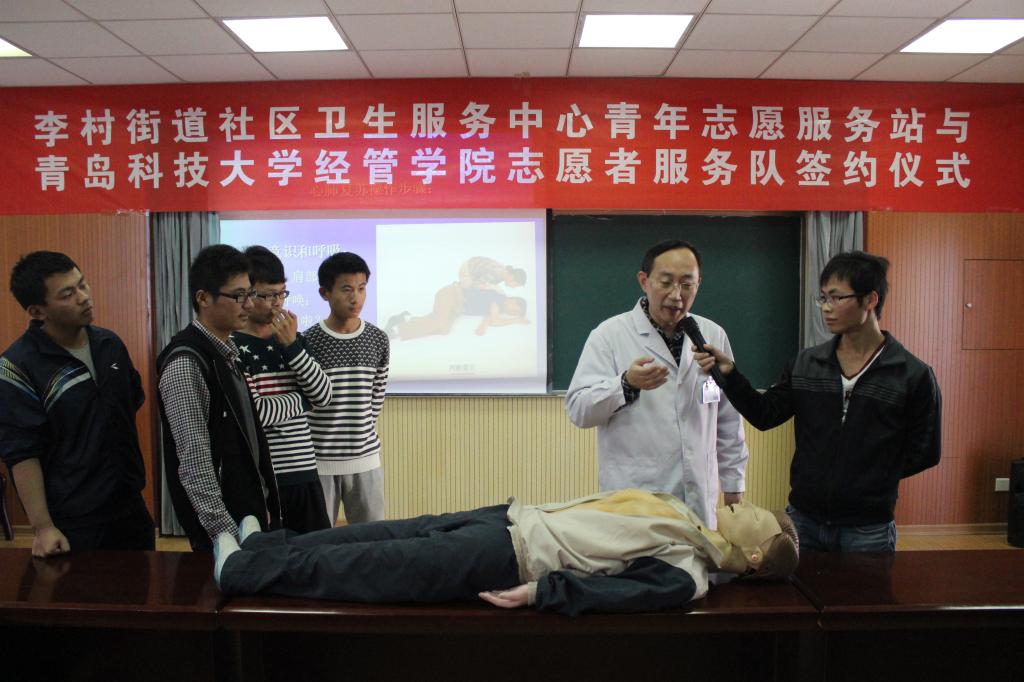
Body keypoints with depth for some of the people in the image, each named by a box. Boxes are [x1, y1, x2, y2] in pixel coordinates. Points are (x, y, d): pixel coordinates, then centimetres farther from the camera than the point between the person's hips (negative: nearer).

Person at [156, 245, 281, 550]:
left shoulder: (227, 353, 8)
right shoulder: (186, 363, -19)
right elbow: (195, 461, -22)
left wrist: (263, 504, 14)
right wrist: (227, 533, -21)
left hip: (250, 514, 8)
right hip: (222, 528, -8)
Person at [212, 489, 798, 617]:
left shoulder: (688, 573, -11)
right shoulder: (691, 525, 13)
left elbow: (621, 591, -25)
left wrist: (541, 590, -29)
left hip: (510, 556, -7)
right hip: (516, 516, 7)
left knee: (362, 569, -3)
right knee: (390, 534, 11)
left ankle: (241, 569, 10)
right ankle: (266, 545, 27)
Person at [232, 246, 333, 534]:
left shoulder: (293, 338, 11)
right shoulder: (232, 346, -9)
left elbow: (323, 396, 1)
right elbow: (255, 413, -18)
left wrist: (292, 345, -9)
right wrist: (301, 399, -2)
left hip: (304, 473, 6)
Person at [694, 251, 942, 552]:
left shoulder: (914, 375, -7)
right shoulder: (806, 364, 3)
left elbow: (924, 453, -2)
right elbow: (765, 415, 2)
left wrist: (869, 480, -2)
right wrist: (729, 372, -11)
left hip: (867, 530, -3)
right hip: (803, 520, 3)